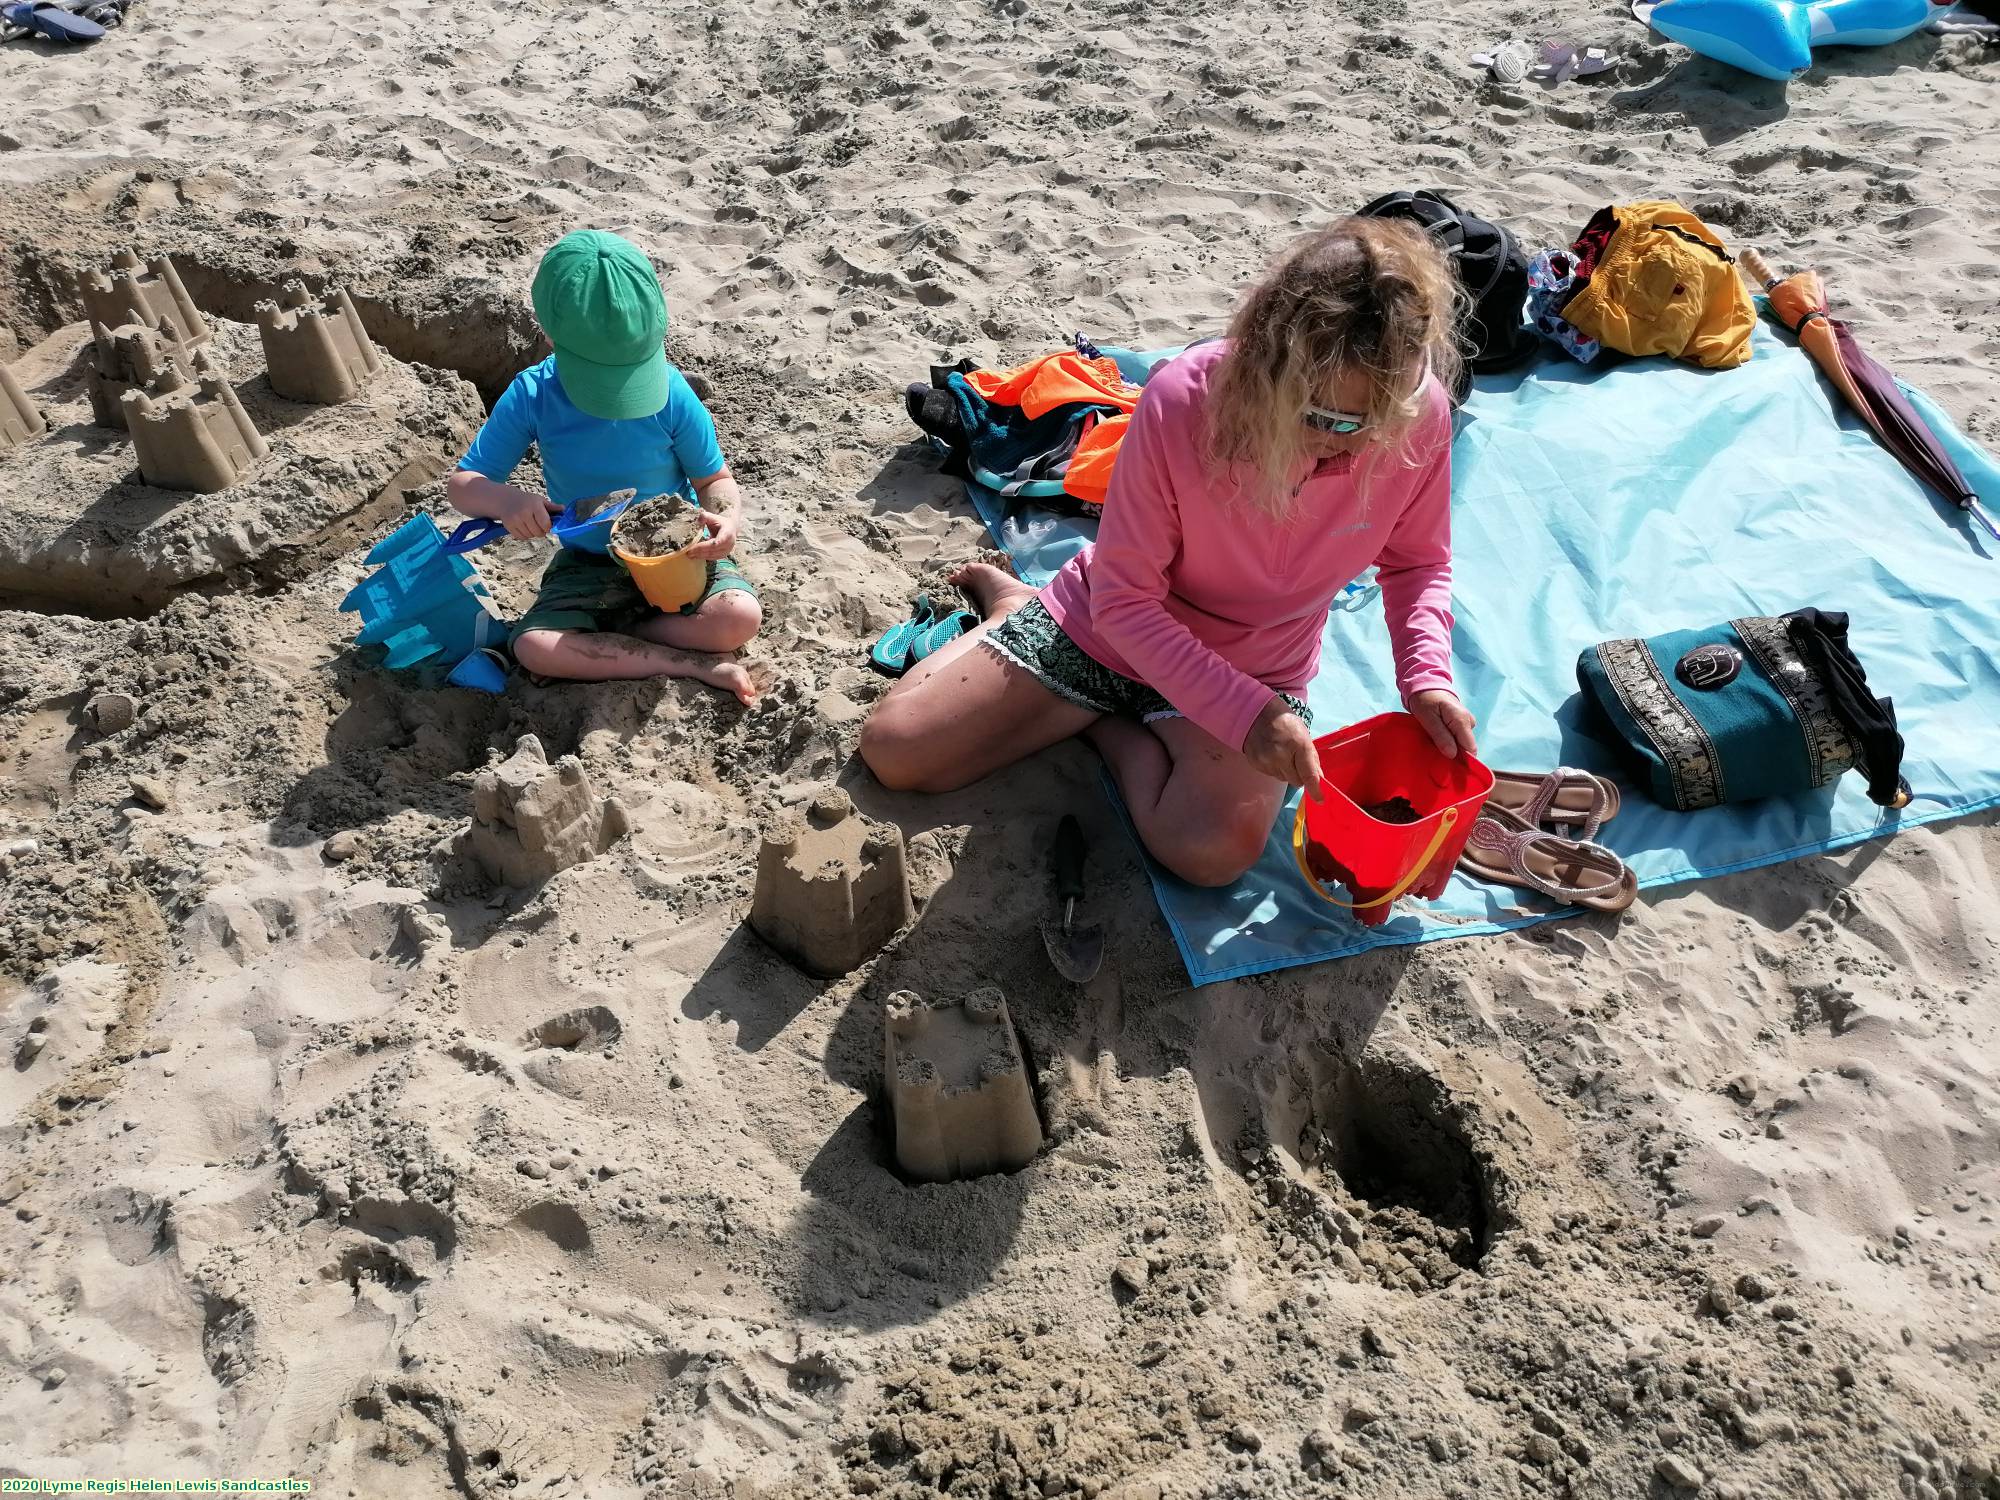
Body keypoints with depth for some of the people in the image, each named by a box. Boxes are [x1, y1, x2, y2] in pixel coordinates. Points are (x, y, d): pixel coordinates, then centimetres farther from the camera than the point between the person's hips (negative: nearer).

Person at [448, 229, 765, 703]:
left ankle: (598, 648, -12)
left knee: (739, 617, -31)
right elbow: (462, 483, -9)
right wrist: (507, 500, -34)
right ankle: (697, 667, -22)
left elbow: (714, 479, -5)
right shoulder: (532, 396, -14)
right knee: (534, 646, -27)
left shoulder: (670, 393, -17)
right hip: (590, 562, 1)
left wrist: (728, 517, -30)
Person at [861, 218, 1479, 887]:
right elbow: (1125, 600, -24)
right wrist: (1245, 716, -33)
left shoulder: (1419, 416, -22)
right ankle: (1011, 608, 22)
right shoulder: (1180, 400, -30)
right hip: (1108, 629, -1)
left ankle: (1104, 723, 3)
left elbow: (1418, 561, -2)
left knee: (1214, 849, -29)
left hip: (1255, 672, 2)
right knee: (892, 750, -5)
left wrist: (1427, 678, -21)